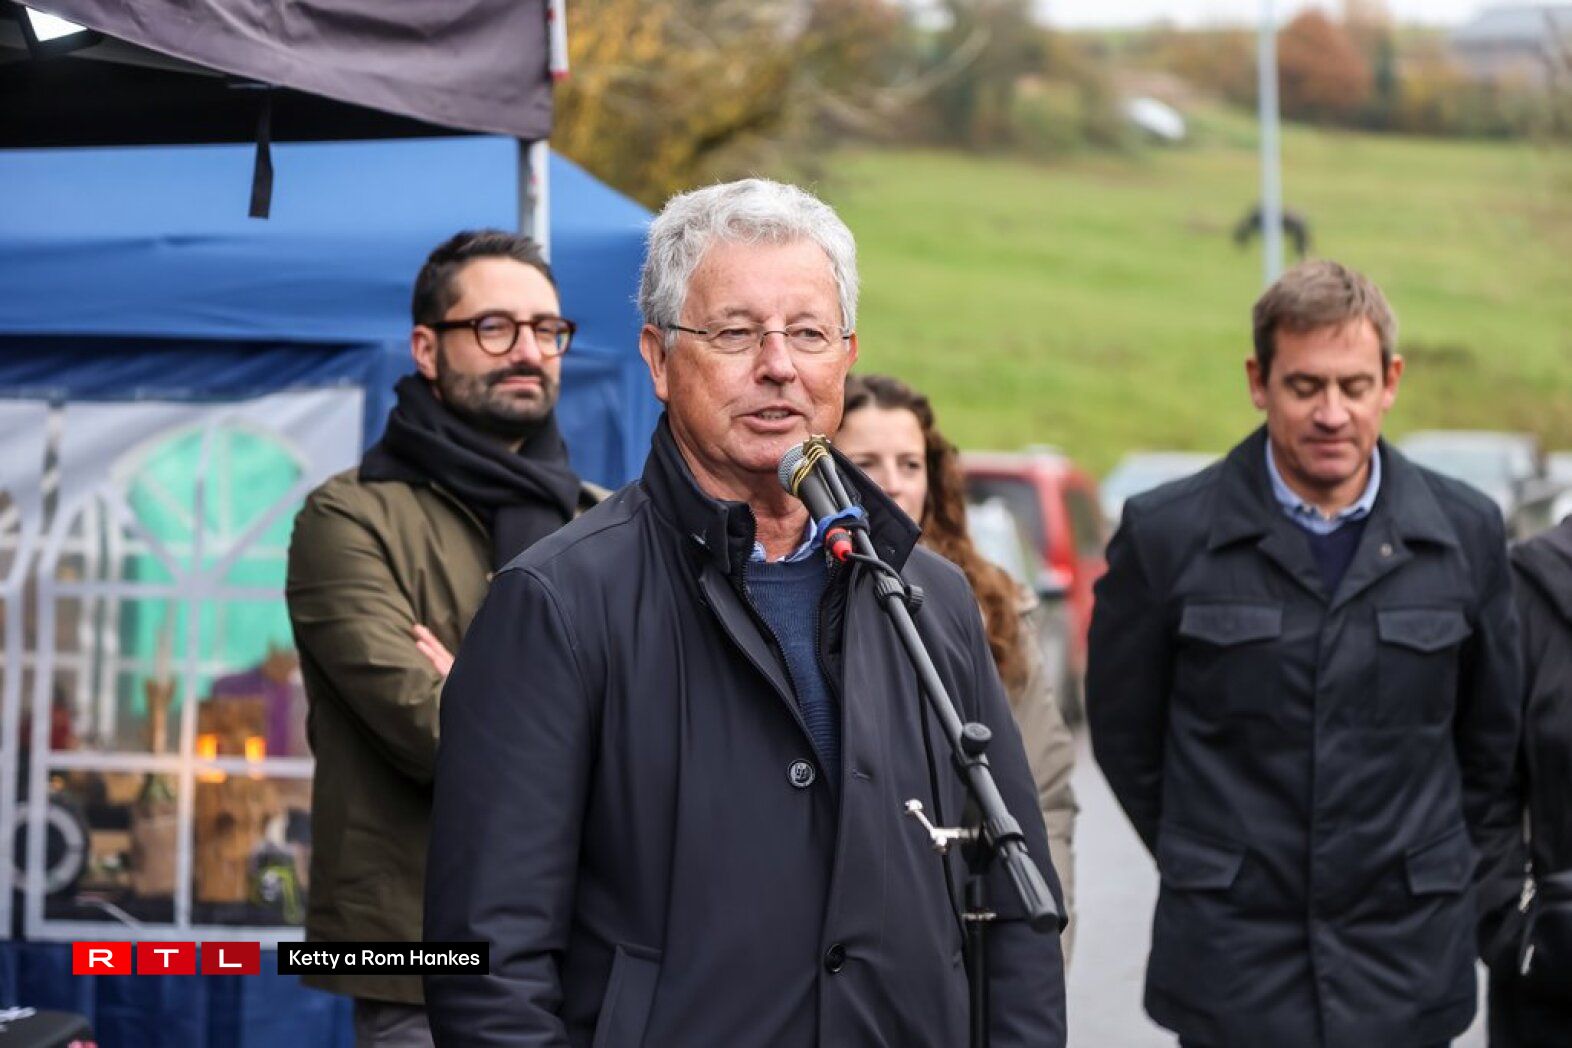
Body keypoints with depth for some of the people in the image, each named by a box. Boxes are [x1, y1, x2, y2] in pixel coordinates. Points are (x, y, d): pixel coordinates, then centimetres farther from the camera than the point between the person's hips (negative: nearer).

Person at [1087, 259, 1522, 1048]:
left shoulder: (1465, 532, 3)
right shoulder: (1167, 534, -2)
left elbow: (1494, 740, 14)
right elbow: (1124, 733, 8)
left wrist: (1465, 889, 14)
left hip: (1407, 958, 2)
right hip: (1232, 961, -1)